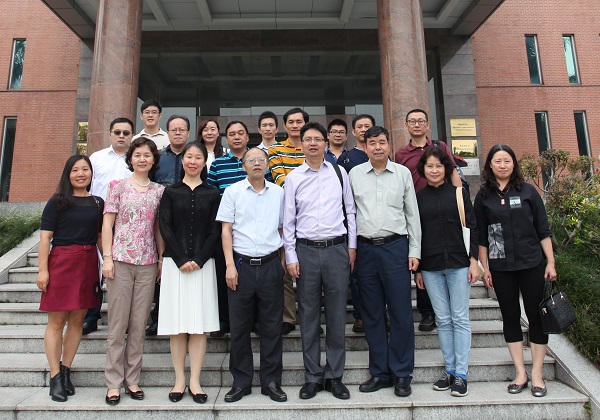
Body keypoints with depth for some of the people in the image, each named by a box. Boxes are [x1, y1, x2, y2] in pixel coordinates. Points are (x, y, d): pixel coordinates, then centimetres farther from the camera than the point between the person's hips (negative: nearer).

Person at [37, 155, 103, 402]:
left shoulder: (97, 203, 11)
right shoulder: (57, 202, 0)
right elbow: (45, 237, -5)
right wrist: (43, 269, -11)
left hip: (88, 263, 4)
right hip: (62, 262, -4)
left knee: (77, 320, 9)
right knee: (57, 321, 2)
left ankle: (65, 370, 23)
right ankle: (55, 376, 12)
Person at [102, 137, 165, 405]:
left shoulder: (159, 191, 10)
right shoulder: (118, 186, 4)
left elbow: (158, 228, 12)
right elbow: (107, 224, 1)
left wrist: (162, 259, 5)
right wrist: (107, 258, -7)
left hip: (148, 263, 2)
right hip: (121, 260, -2)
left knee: (139, 324, 7)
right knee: (118, 323, 3)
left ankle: (132, 379, 19)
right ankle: (114, 382, 15)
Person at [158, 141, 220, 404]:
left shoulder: (212, 194, 8)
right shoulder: (171, 192, 8)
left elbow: (214, 232, 2)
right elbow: (165, 228, 0)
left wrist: (199, 260, -10)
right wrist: (181, 260, -10)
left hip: (203, 263, 0)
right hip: (175, 263, 0)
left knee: (199, 324, 1)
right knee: (177, 324, 3)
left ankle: (195, 381, 12)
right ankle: (179, 380, 16)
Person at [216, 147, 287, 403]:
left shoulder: (278, 192, 8)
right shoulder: (233, 192, 3)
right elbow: (226, 230, 0)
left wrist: (282, 259, 7)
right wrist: (230, 265, -8)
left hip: (271, 265, 1)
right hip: (242, 264, -1)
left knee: (272, 326, 7)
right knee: (239, 327, 7)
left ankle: (271, 382, 21)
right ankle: (241, 382, 22)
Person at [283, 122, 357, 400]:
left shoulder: (339, 173, 7)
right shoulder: (293, 178, 5)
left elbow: (350, 211, 10)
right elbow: (288, 220, 4)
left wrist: (352, 246, 5)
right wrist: (291, 257, -1)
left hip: (337, 249, 1)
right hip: (306, 251, 0)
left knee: (337, 315, 7)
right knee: (308, 316, 7)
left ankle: (334, 376, 22)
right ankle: (312, 377, 22)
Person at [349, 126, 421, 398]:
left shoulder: (403, 173, 5)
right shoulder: (355, 174, 7)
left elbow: (412, 213, 7)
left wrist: (414, 250, 1)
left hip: (396, 246, -1)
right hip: (366, 248, 1)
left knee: (401, 312, 1)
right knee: (372, 314, 8)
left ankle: (401, 375, 16)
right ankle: (379, 373, 22)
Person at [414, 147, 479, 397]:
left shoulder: (458, 193, 3)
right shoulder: (418, 198, 5)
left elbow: (472, 227, 2)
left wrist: (474, 260, -5)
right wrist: (416, 268, 5)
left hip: (458, 263, -1)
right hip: (431, 267, 1)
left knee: (460, 319, 4)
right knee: (443, 320, 8)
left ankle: (461, 374, 12)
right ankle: (449, 370, 19)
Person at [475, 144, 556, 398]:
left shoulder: (527, 191, 2)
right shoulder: (484, 196, 2)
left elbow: (543, 229, 3)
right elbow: (481, 236, 4)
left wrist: (550, 262, -2)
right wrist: (485, 268, 1)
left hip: (532, 263, 0)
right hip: (501, 267, 1)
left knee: (536, 315, 4)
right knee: (510, 316, 7)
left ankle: (537, 374, 17)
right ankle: (520, 372, 19)